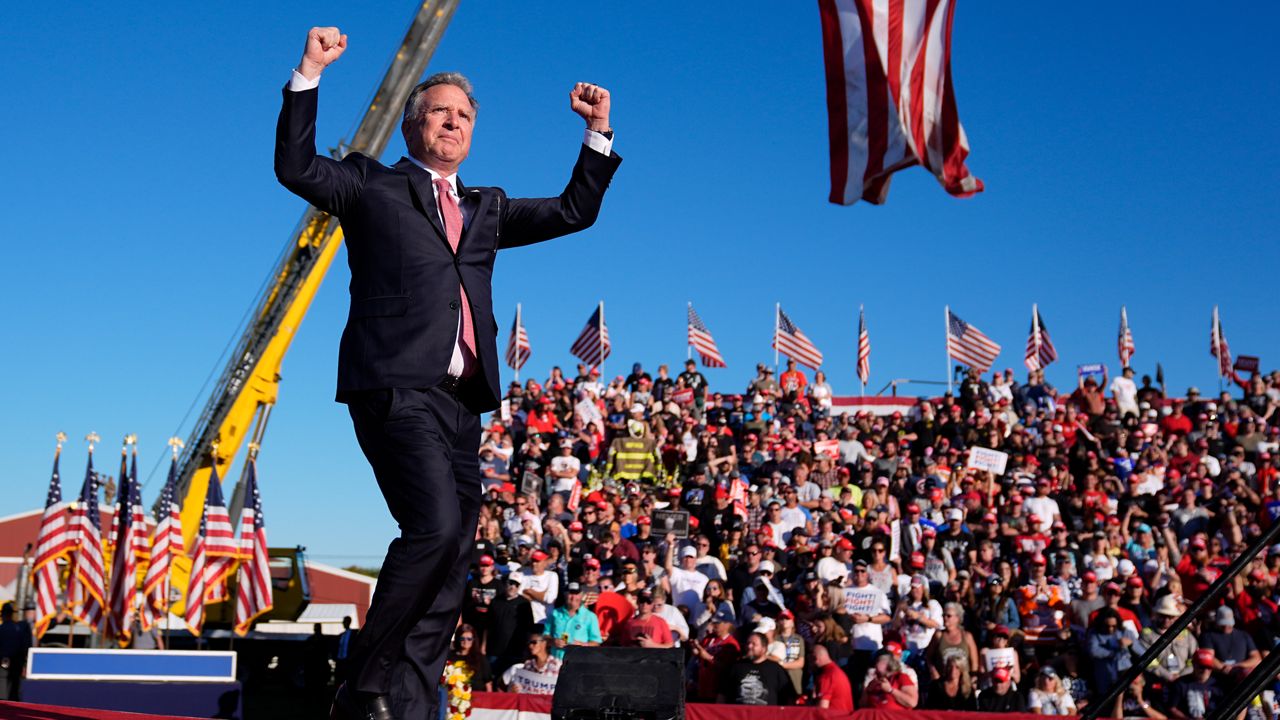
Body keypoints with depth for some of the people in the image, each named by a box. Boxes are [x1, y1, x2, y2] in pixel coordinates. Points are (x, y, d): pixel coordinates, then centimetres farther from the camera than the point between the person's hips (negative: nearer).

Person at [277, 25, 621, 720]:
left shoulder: (486, 208, 26)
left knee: (452, 558, 1)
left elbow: (572, 213, 25)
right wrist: (309, 74, -6)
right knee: (435, 526, -22)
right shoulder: (372, 187, 13)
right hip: (397, 388, -6)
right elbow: (296, 167, 0)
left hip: (461, 401, 6)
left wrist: (598, 132, 18)